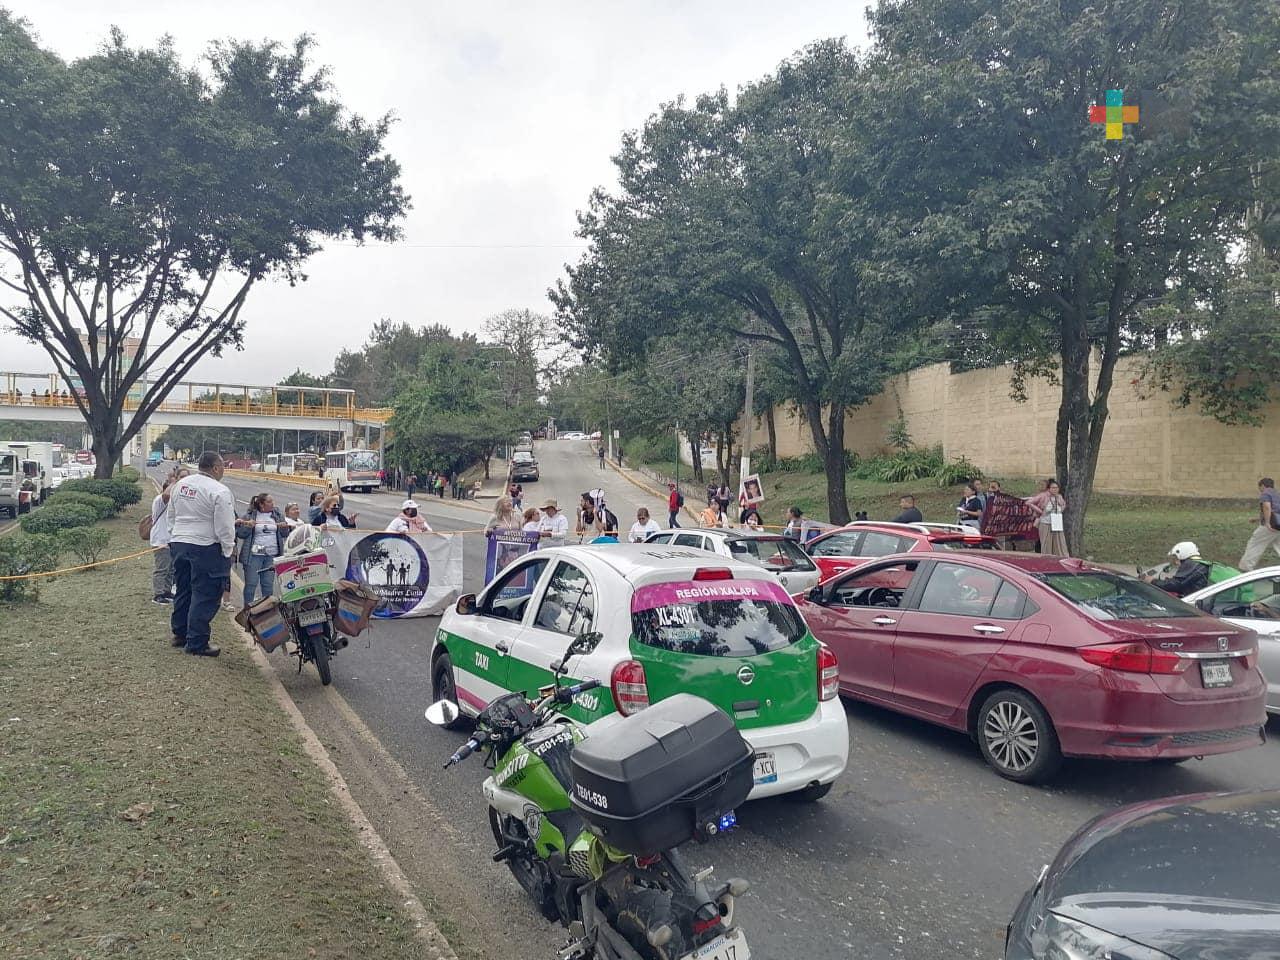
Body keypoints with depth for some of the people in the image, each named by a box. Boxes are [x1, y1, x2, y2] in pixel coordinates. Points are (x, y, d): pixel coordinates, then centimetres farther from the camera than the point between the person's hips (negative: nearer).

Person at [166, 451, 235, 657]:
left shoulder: (180, 484, 8)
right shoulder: (219, 492, -15)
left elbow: (171, 515, 17)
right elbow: (225, 528, -15)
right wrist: (228, 552, -5)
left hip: (179, 543, 8)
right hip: (206, 548, -8)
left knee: (183, 590, 20)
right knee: (204, 596, 0)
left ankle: (180, 634, 33)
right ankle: (196, 643, 3)